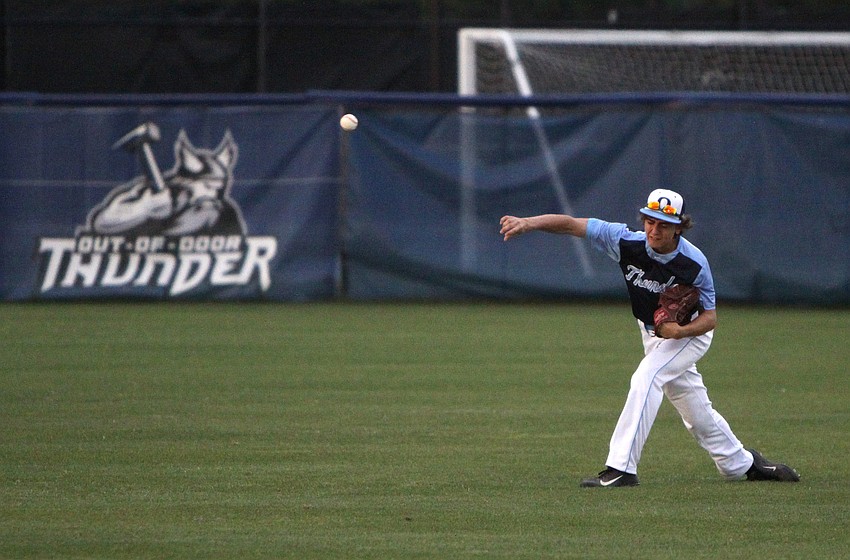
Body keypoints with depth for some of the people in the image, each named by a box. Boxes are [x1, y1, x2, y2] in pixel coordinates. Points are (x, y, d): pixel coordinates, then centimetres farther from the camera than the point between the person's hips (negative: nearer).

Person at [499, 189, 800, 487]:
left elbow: (710, 317, -18)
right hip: (652, 333, 5)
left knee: (646, 377, -28)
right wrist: (528, 223, -42)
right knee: (696, 411, 13)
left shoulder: (694, 264, -28)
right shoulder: (628, 242, -24)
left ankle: (621, 468, -30)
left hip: (690, 332, -5)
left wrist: (680, 331, -37)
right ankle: (741, 463, 36)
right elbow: (571, 224, -28)